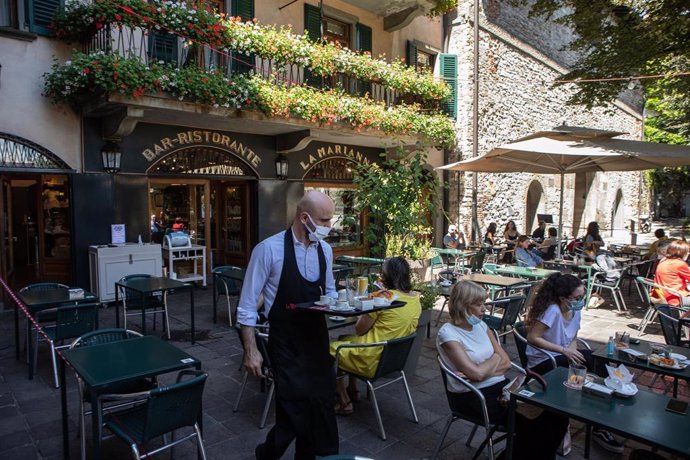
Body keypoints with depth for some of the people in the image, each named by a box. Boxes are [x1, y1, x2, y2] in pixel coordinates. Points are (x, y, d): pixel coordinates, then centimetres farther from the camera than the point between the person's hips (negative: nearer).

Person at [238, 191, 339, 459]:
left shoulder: (325, 250, 3)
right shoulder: (269, 249, -16)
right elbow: (247, 305, -11)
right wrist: (250, 350, -13)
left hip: (318, 338, 6)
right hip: (285, 343, -6)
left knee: (322, 404, 12)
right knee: (297, 408, -4)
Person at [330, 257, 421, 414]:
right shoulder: (415, 298, 0)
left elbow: (359, 330, -12)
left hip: (373, 360, -9)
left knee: (331, 348, 13)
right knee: (344, 339, 27)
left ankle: (344, 403, 17)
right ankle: (353, 391, 33)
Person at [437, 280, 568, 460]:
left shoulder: (481, 325, 9)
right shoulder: (448, 333, -13)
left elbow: (506, 362, 7)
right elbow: (476, 373, -18)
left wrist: (482, 371, -11)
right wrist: (494, 358, 0)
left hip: (500, 385, 7)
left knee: (556, 416, -11)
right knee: (530, 423, -22)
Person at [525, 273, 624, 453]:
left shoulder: (575, 310, 1)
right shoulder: (552, 311, -23)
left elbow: (573, 339, 11)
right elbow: (532, 338, -24)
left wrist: (572, 350, -12)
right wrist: (564, 350, -24)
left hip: (564, 357, 8)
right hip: (542, 362, -7)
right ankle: (598, 427, -2)